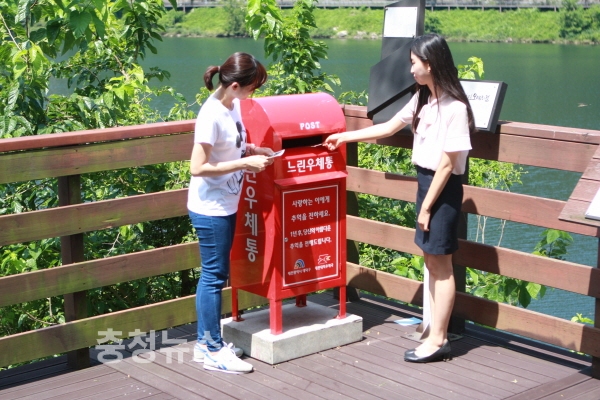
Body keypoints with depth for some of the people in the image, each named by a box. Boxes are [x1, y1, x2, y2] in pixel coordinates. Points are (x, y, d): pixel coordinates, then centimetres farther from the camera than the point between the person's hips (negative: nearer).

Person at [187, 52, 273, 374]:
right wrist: (246, 163, -22)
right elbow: (198, 167, -23)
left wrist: (255, 151, 3)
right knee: (214, 276, 1)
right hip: (210, 210, -9)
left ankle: (206, 342, 27)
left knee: (215, 275, 16)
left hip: (226, 205, 9)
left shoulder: (233, 105, 3)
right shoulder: (212, 115, -23)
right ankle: (213, 351, 12)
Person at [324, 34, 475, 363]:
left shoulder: (454, 108, -19)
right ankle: (437, 333, 21)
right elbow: (389, 128, 19)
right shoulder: (422, 99, 7)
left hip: (443, 188, -9)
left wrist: (426, 207, -15)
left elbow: (446, 164, -18)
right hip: (425, 180, 9)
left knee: (440, 264, -1)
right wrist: (345, 137, 21)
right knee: (432, 261, 13)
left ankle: (437, 341, 7)